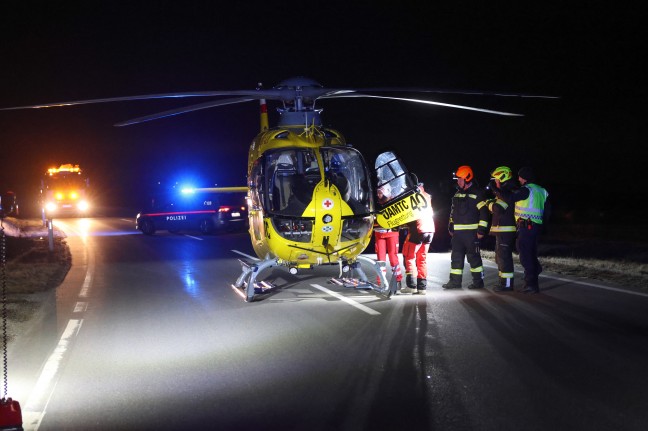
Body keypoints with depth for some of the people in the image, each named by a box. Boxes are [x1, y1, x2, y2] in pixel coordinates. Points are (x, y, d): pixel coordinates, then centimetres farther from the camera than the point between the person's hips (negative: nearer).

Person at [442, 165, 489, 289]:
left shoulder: (477, 193, -7)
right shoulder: (457, 194, 16)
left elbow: (484, 212, -12)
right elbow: (453, 212, 24)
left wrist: (481, 230, -15)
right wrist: (451, 227, 21)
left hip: (471, 232, -7)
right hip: (457, 232, 7)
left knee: (473, 257, -2)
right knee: (456, 257, 7)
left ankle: (478, 281, 7)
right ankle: (455, 281, 12)